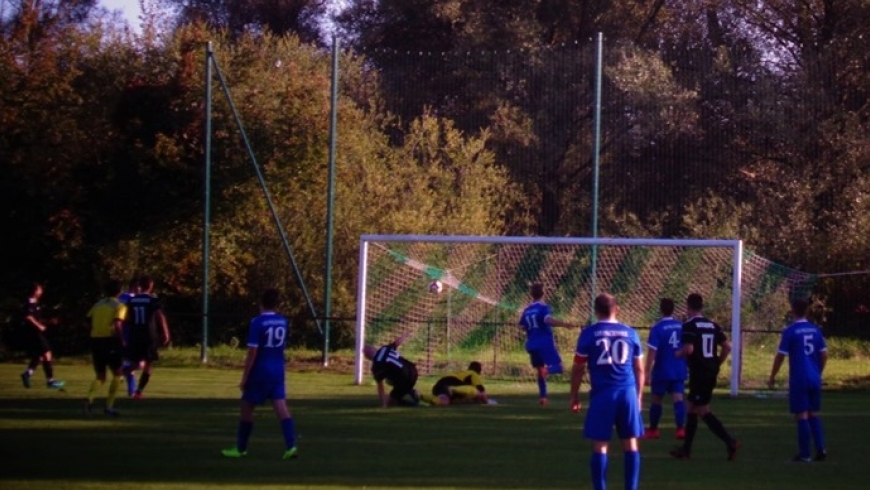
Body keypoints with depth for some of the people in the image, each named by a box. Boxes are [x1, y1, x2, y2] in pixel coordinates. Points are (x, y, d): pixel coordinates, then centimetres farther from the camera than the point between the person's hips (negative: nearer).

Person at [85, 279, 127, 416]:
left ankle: (90, 399, -14)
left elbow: (89, 321, 7)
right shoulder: (119, 306, -3)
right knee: (117, 374, 14)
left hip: (95, 340, 5)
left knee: (100, 377, 14)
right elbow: (117, 326, -16)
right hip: (110, 341, -5)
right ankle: (109, 406, 6)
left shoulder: (97, 305, 14)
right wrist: (122, 342, -8)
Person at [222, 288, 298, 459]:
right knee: (281, 408, -2)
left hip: (260, 371, -5)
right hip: (278, 371, 5)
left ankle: (240, 448, 18)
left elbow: (252, 352, -15)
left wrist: (244, 377, -11)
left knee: (246, 409, 9)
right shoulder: (283, 322, 4)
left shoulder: (258, 322, -14)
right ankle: (290, 446, -16)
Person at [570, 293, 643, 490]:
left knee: (600, 444, 2)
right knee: (630, 443, 8)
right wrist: (638, 396, 25)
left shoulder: (589, 333, 1)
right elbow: (639, 369, 15)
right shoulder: (630, 333, 9)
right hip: (628, 393, 2)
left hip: (602, 394, -2)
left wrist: (574, 396, 13)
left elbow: (578, 369, 3)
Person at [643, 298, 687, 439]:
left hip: (662, 371, -3)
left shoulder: (657, 328, -13)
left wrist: (647, 371, -16)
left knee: (656, 400, 11)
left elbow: (652, 352, -18)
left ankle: (653, 430, 22)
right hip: (679, 371, 3)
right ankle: (680, 428, -18)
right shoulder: (682, 326, 2)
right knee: (678, 399, -2)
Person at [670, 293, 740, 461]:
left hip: (698, 374, -8)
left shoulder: (689, 326, -12)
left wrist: (679, 354, -3)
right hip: (711, 372, 8)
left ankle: (729, 441, -19)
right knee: (691, 408, 17)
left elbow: (688, 349, -24)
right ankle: (686, 449, 21)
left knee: (703, 411, -5)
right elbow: (727, 347, 7)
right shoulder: (712, 325, 10)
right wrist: (717, 363, 17)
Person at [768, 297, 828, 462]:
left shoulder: (790, 331, -9)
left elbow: (780, 356, -8)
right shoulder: (816, 330, 5)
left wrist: (772, 378, 2)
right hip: (814, 380, 5)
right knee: (813, 414, 15)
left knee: (801, 415, -1)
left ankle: (804, 454, 0)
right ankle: (821, 449, 7)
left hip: (798, 380, -5)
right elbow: (824, 355, 8)